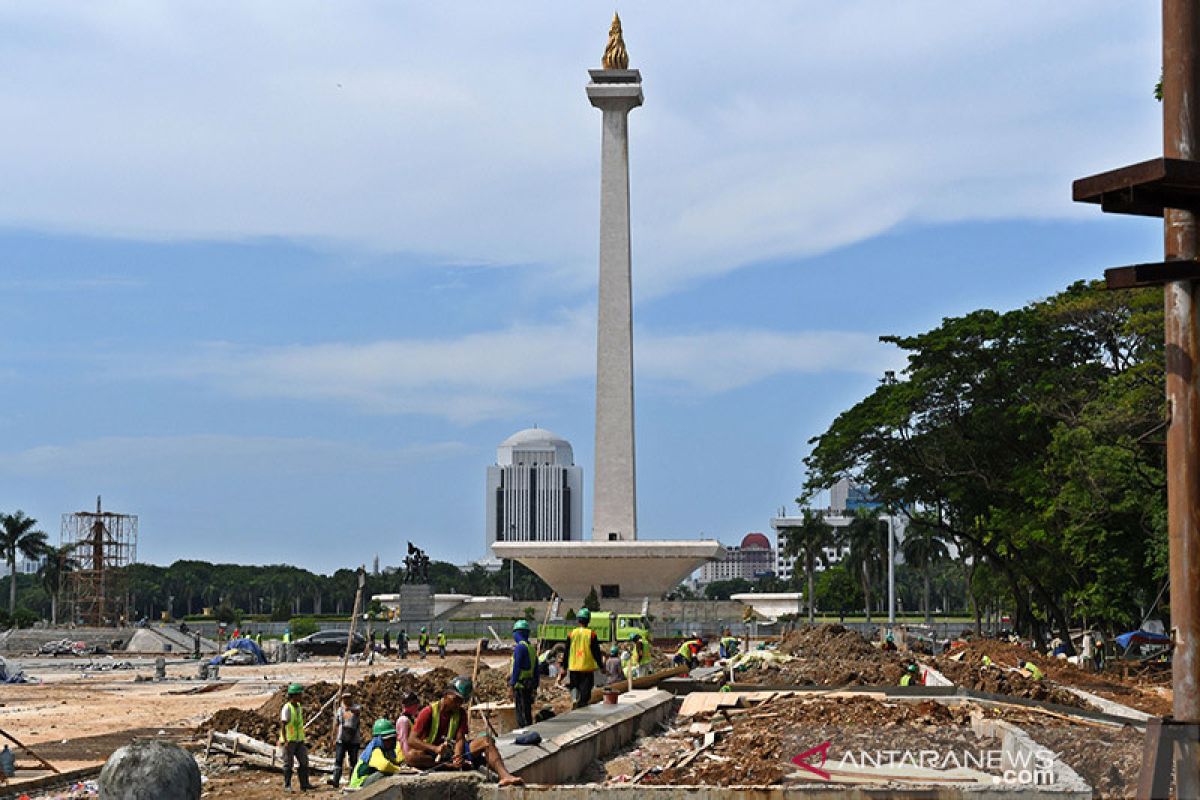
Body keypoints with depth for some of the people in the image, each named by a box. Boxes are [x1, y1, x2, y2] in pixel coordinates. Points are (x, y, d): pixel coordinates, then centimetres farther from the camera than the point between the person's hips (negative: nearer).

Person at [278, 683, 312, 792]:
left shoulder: (298, 707, 11)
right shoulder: (287, 708, -13)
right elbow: (283, 725, -17)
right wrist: (285, 741, -22)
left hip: (299, 741, 7)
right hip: (289, 741, -7)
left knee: (304, 761, 3)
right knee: (288, 763, 0)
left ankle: (304, 784, 6)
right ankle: (287, 786, 7)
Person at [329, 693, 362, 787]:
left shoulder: (356, 707, 1)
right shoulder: (339, 710, 8)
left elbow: (358, 711, -24)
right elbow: (335, 726, 11)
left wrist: (350, 709, -39)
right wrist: (334, 739, 7)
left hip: (354, 740, -1)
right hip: (341, 740, 1)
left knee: (353, 761, 4)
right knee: (338, 760, -12)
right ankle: (335, 780, -22)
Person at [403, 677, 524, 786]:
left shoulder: (460, 713, 6)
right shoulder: (429, 712, -8)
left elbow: (460, 739, -5)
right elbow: (412, 740, -17)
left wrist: (457, 756, -28)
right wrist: (435, 749, -33)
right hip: (431, 755, -4)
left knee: (486, 741, -17)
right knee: (410, 755, -36)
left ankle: (505, 776, -39)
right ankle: (450, 765, -37)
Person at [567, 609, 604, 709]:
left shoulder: (571, 634, 0)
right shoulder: (591, 634, -6)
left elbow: (567, 652, 5)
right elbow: (596, 651, -3)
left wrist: (565, 667, 14)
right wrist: (600, 666, 6)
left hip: (574, 667, 2)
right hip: (587, 667, -2)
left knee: (574, 686, 17)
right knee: (585, 689, 3)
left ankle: (574, 698, -7)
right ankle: (582, 706, -3)